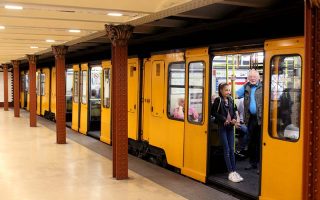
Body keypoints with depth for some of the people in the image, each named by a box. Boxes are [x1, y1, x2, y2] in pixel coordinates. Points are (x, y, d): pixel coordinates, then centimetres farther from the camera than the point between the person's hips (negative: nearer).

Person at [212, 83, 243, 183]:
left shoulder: (231, 100, 8)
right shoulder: (218, 100, -8)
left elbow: (234, 111, 16)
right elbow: (213, 112, -9)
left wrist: (234, 118, -4)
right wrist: (224, 119, -17)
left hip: (230, 127, 5)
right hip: (222, 127, -5)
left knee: (232, 150, 6)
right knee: (226, 150, -3)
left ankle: (234, 171, 11)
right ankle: (230, 173, 0)